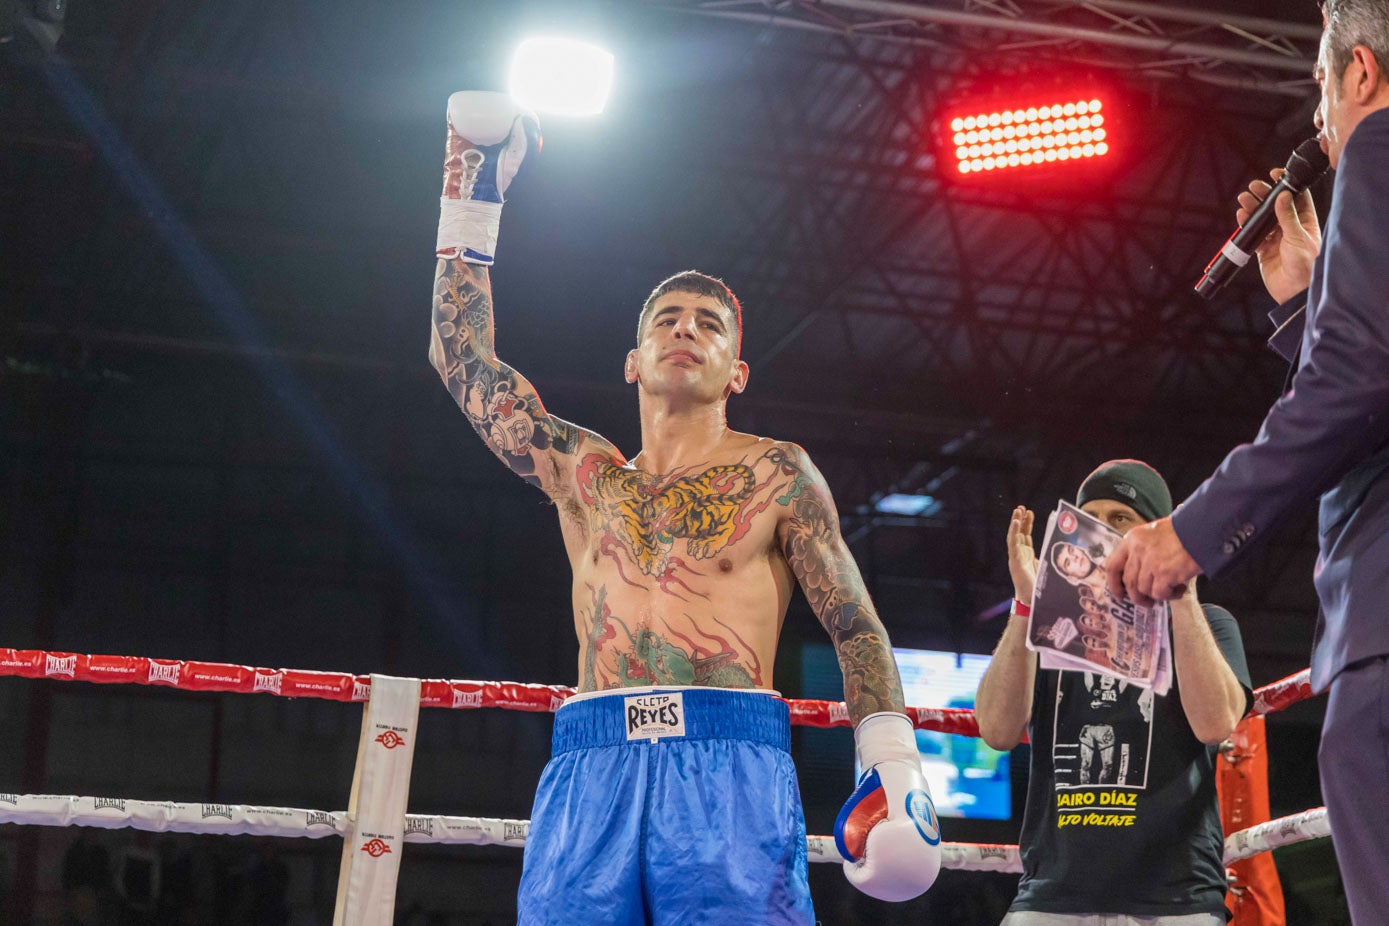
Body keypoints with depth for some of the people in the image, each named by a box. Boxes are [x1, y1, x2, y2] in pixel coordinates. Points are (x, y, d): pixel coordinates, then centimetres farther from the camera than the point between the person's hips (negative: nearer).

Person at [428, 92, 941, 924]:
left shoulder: (777, 474, 14)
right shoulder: (583, 473, 22)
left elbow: (857, 625, 11)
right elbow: (462, 358, 22)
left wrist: (893, 766, -2)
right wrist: (472, 200, 21)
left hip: (731, 762, -2)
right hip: (590, 767, 3)